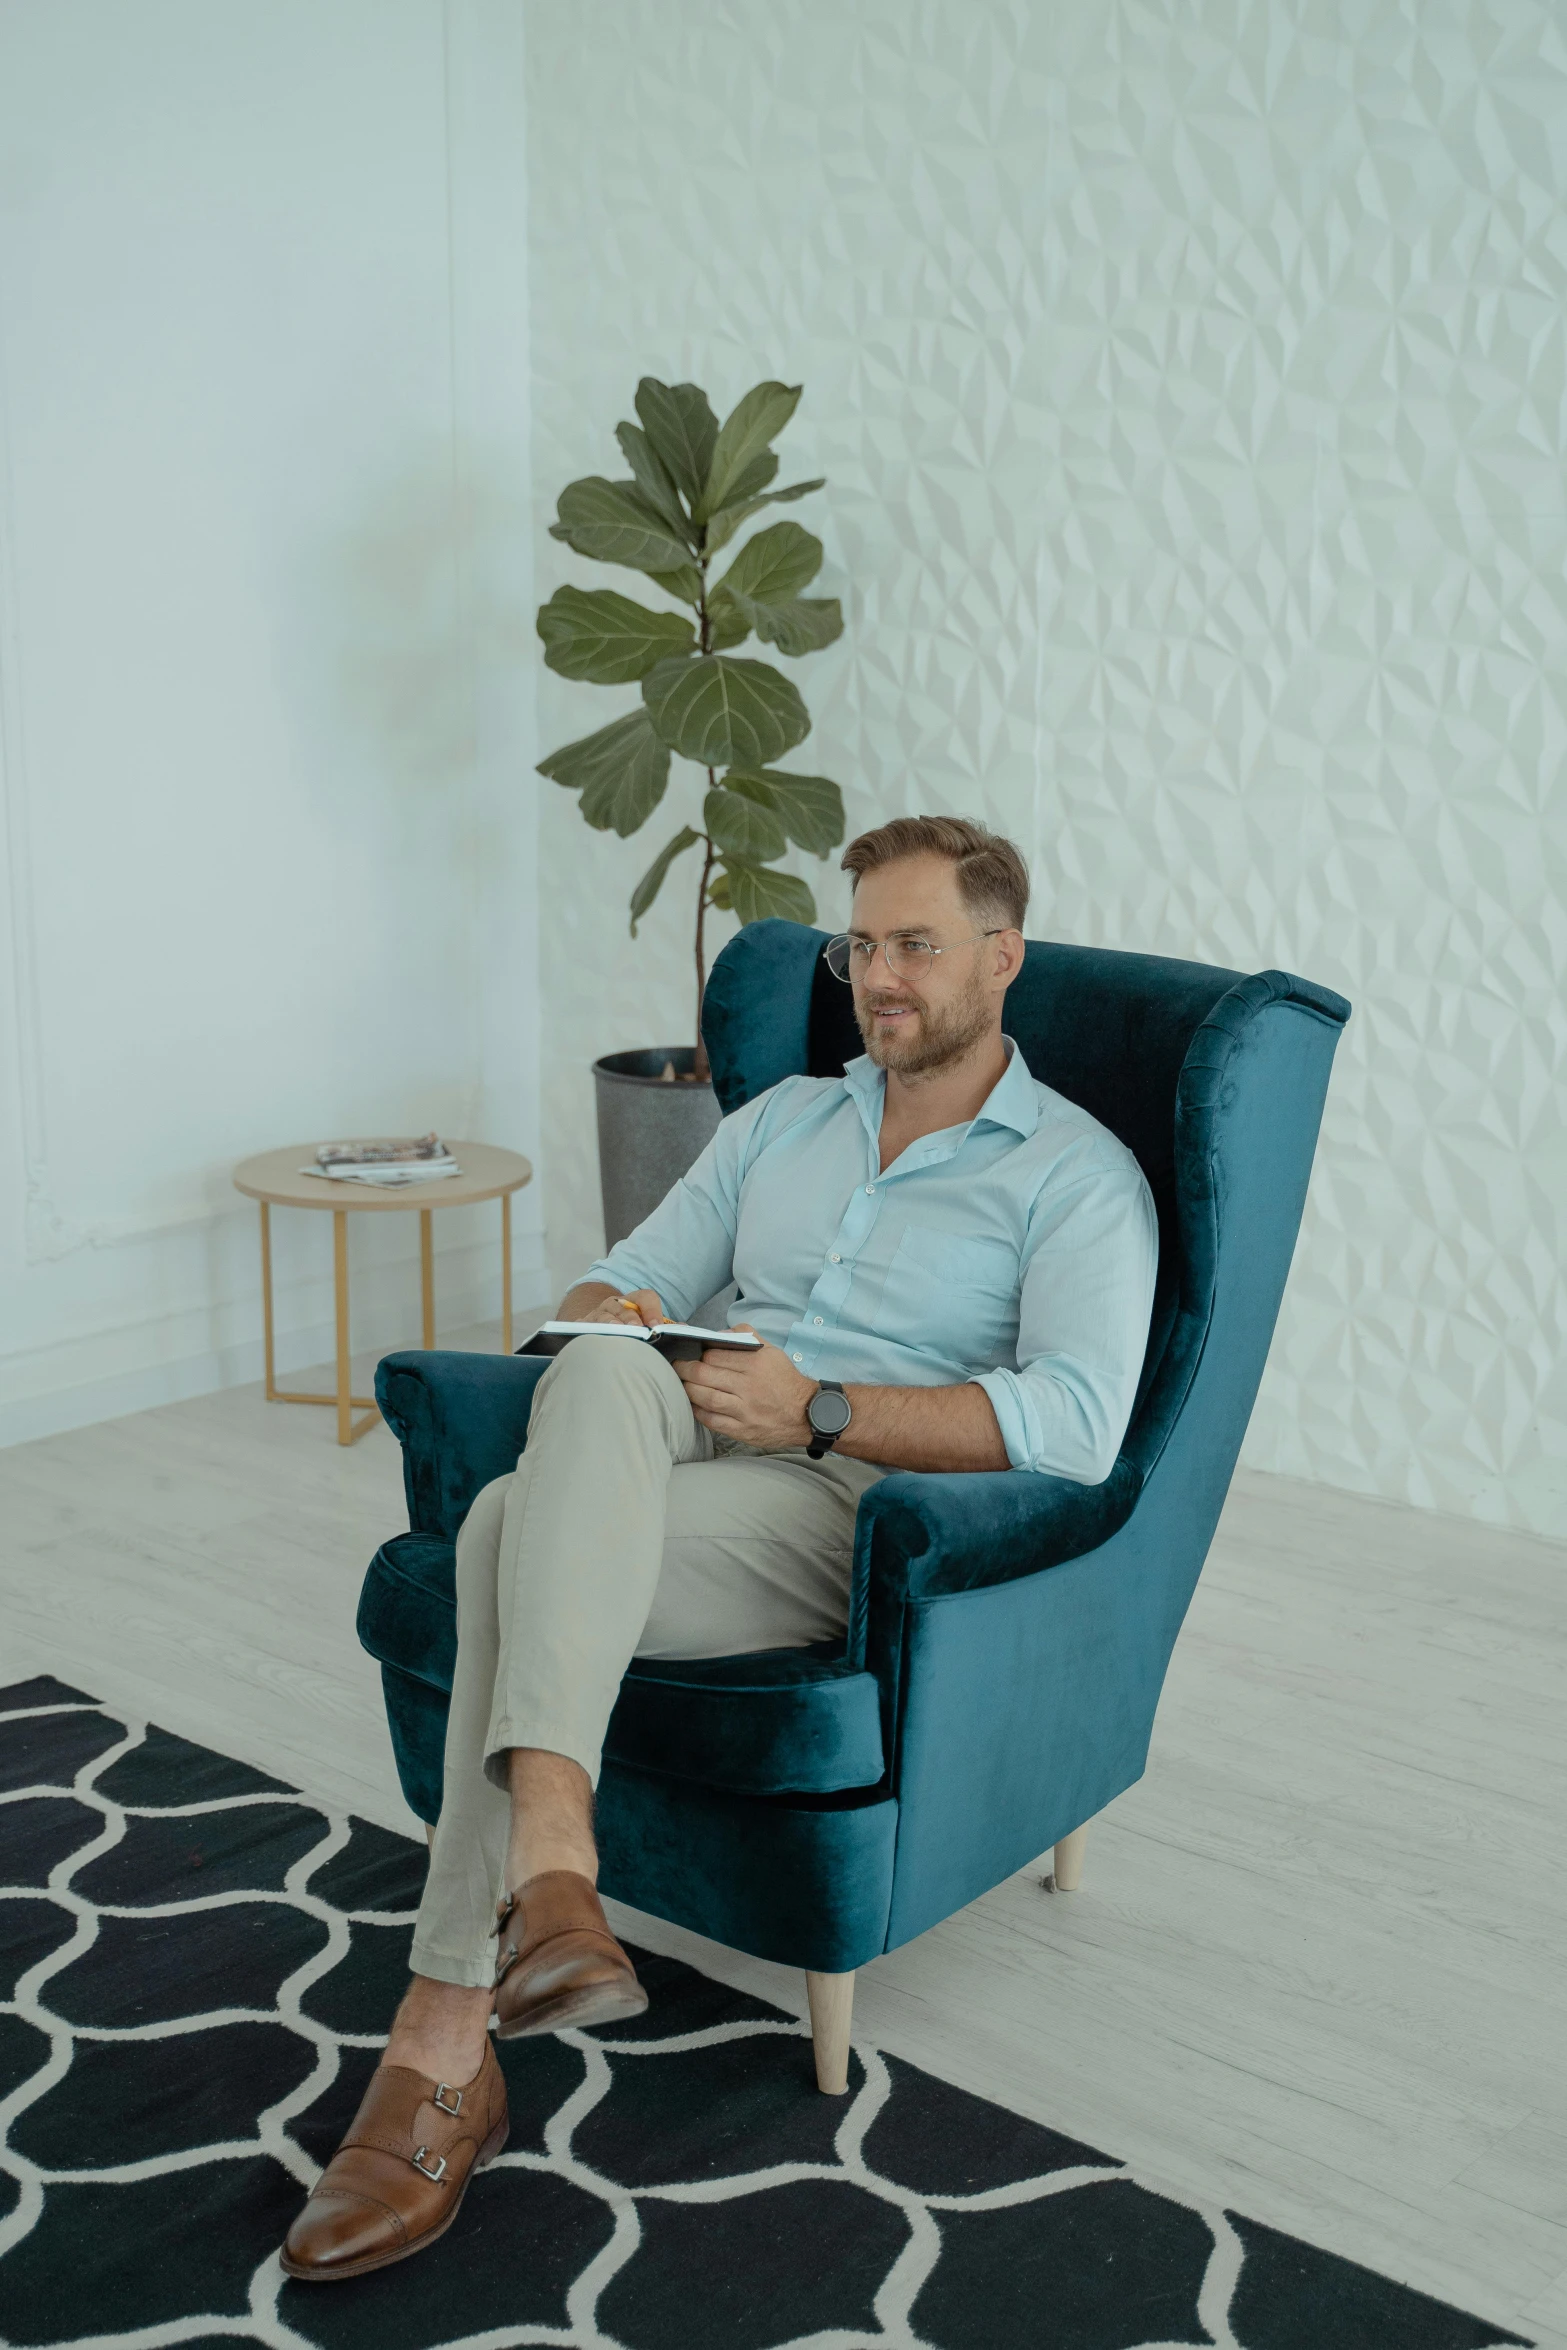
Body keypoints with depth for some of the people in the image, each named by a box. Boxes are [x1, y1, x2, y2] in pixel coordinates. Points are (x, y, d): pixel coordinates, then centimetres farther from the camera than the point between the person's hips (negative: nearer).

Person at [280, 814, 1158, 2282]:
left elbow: (1076, 1426, -11)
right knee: (596, 1373, -33)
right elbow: (617, 1281, 21)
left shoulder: (1076, 1177, 5)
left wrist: (821, 1408, -18)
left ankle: (441, 2053, -34)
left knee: (515, 1532, -32)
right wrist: (609, 1319, -6)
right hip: (684, 1459, 5)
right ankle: (546, 1879, -40)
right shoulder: (781, 1122, 25)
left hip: (863, 1514, -5)